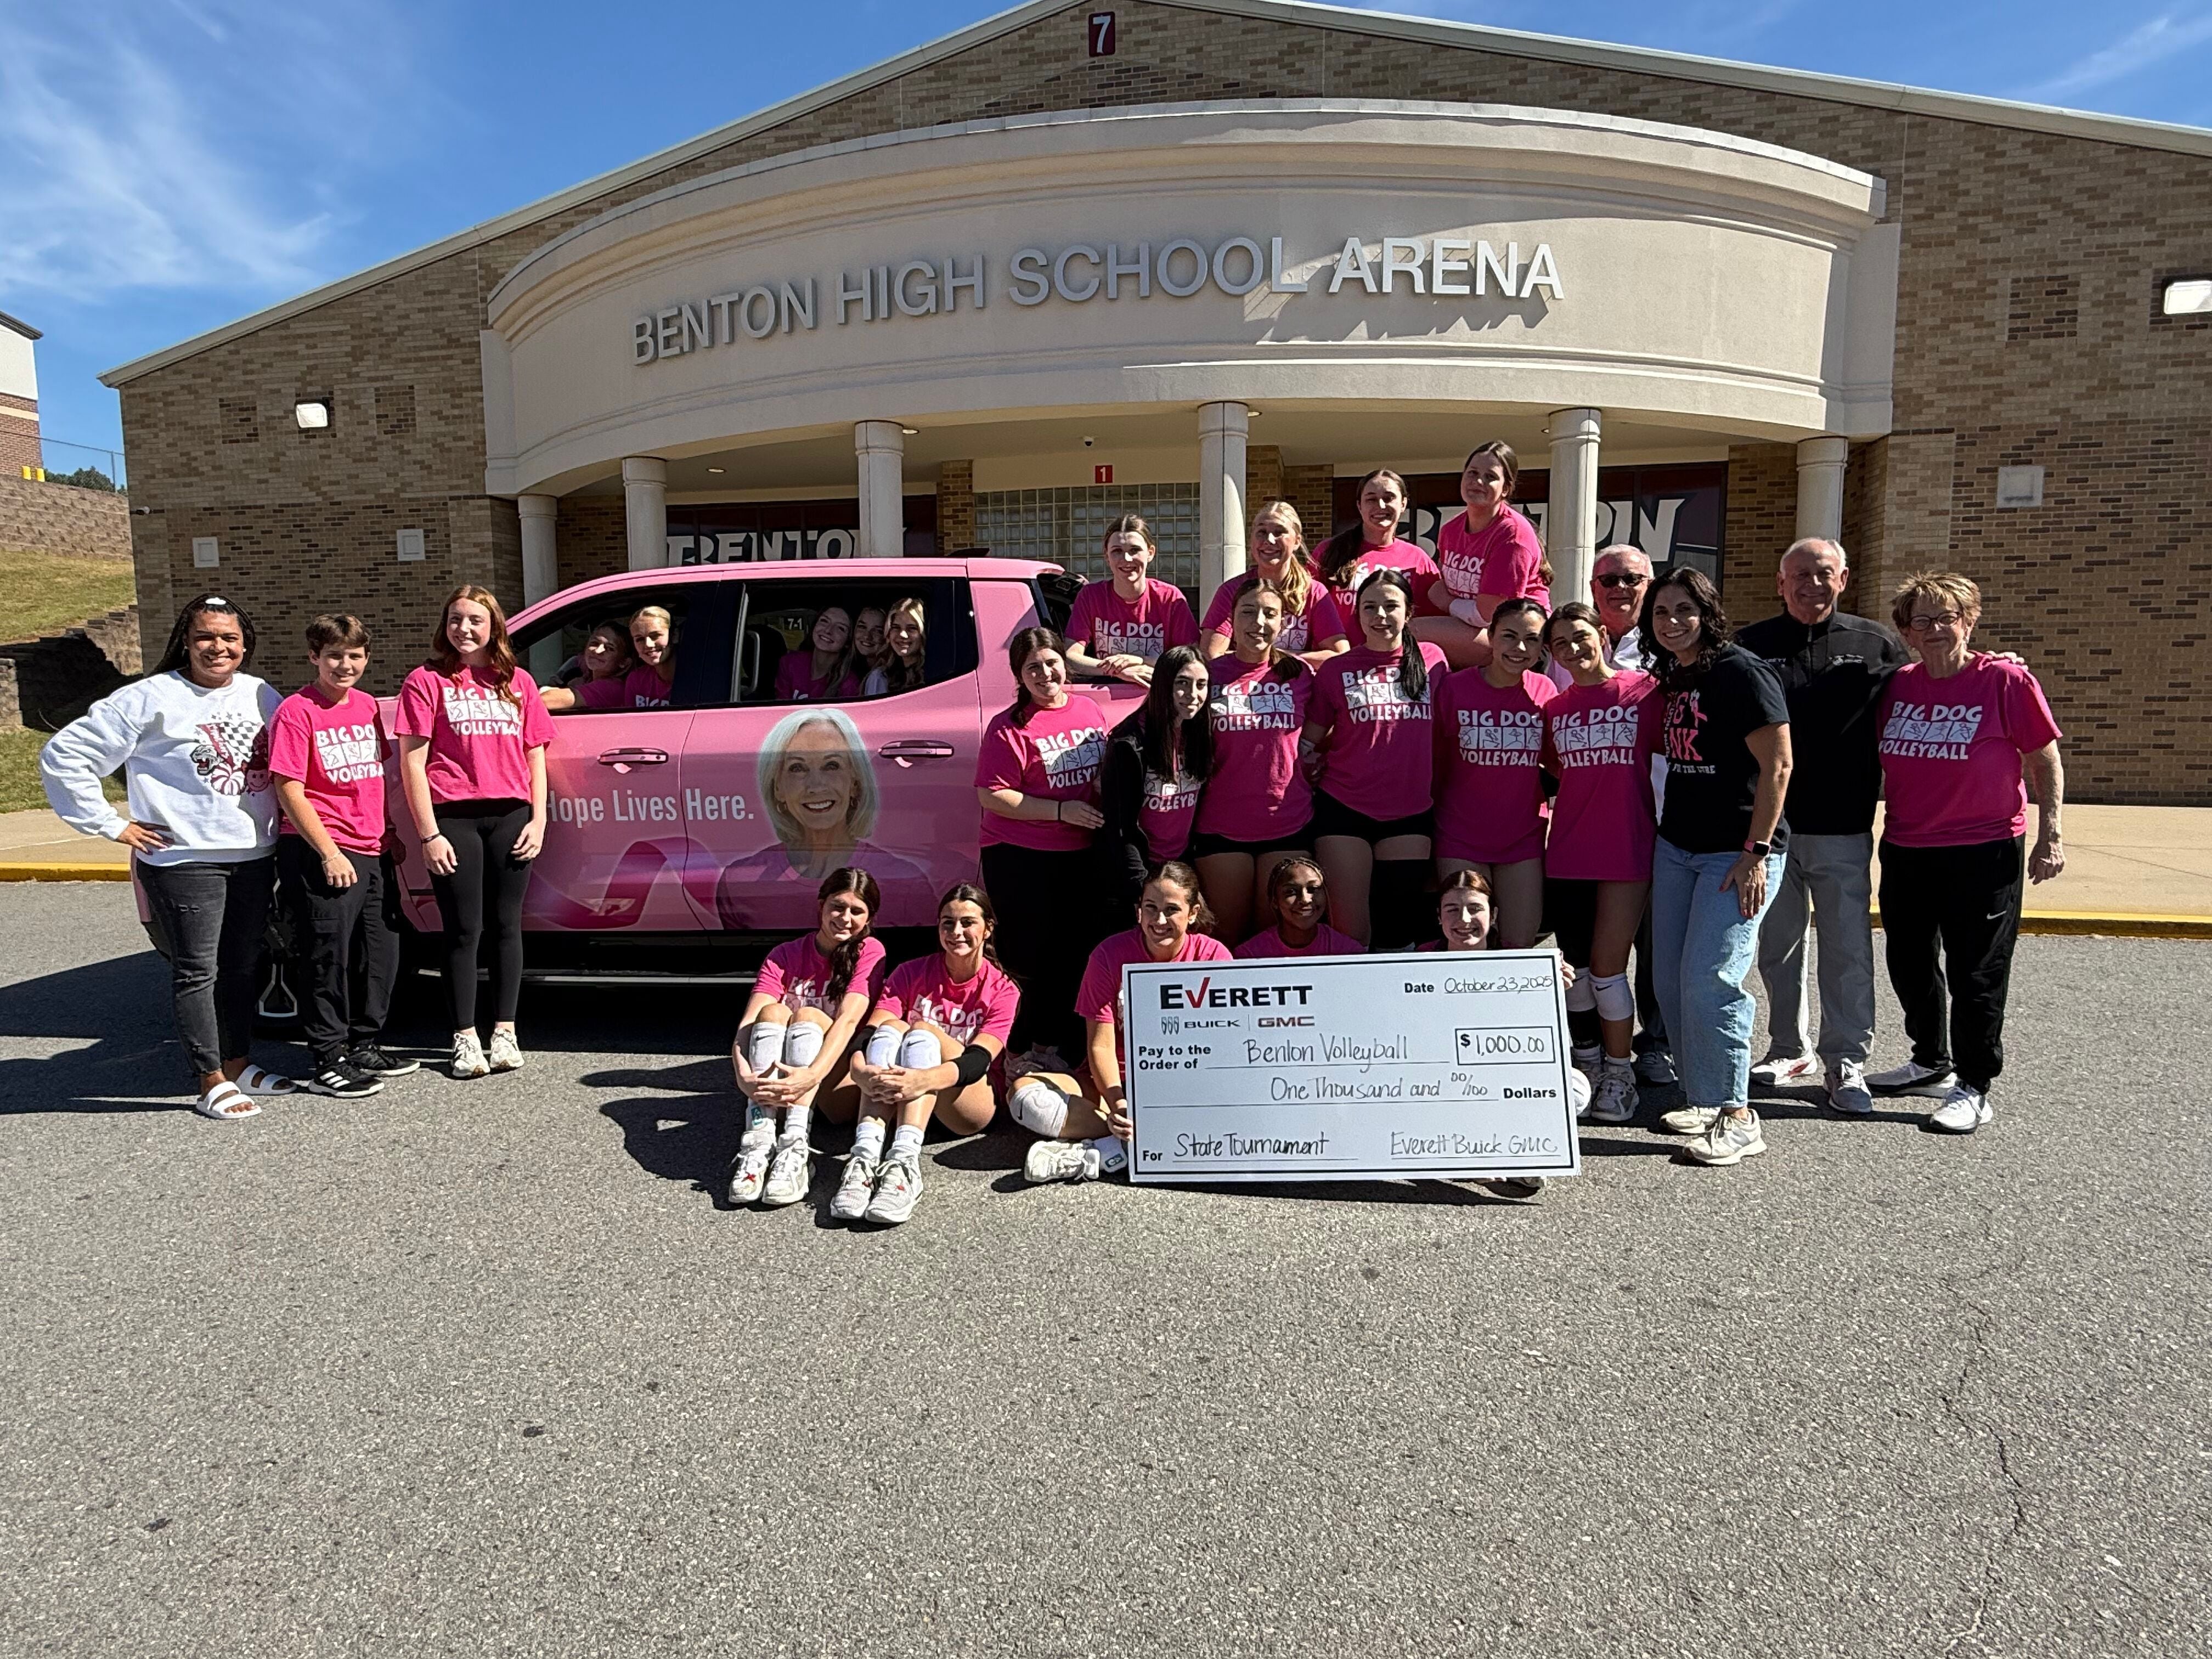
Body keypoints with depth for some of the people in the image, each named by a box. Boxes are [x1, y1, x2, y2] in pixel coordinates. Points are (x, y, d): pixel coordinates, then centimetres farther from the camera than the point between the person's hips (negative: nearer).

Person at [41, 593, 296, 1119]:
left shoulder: (261, 695, 8)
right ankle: (212, 1082, 7)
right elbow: (63, 756, -7)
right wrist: (110, 824, -8)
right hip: (184, 860, -5)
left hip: (254, 857, 5)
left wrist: (279, 826, 11)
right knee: (197, 971, 0)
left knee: (242, 966, 13)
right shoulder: (151, 699, -8)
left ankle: (239, 1065, 26)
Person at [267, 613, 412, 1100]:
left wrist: (388, 835, 18)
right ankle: (328, 1062, 8)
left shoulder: (367, 705, 12)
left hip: (372, 852, 7)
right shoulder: (296, 712, -9)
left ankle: (365, 1047, 27)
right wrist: (329, 853, -17)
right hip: (322, 853, -7)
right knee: (330, 958, -2)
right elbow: (289, 789, -13)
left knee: (383, 953, 13)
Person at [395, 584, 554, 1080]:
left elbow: (535, 756, 13)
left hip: (511, 816, 3)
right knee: (465, 930, 1)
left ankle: (504, 1032, 17)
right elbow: (412, 762, -1)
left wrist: (538, 821, 3)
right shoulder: (427, 682, 3)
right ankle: (466, 1038, 10)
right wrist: (429, 833, -8)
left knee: (506, 925, 7)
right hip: (453, 818, -2)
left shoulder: (518, 682, 13)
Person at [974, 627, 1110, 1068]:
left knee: (1078, 951, 11)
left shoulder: (1089, 710, 8)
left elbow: (1105, 766, 23)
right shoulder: (1010, 727, -9)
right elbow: (992, 795, -14)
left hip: (1083, 855, 6)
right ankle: (1026, 1050, 16)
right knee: (1031, 957, 1)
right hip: (1022, 860, -5)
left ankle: (1059, 1045, 26)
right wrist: (1062, 810, -17)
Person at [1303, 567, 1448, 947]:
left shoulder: (1432, 660, 6)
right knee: (1349, 931, -2)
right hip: (1344, 811, -1)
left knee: (1401, 927, 7)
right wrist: (1314, 767, -5)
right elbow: (1310, 741, 9)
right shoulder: (1336, 670, 2)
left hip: (1411, 813, 2)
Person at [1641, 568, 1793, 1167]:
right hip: (1675, 849, 8)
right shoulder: (1670, 678, 12)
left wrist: (1756, 852, -16)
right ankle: (1704, 1100, 22)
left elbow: (1777, 765, -14)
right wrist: (1665, 830, 16)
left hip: (1737, 852, -8)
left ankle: (1738, 1117, 0)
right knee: (1670, 982, 8)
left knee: (1709, 982, -12)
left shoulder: (1742, 673, -11)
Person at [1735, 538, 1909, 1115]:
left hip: (1843, 830, -1)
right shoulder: (1750, 647, 4)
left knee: (1848, 949, 2)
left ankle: (1846, 1062, 13)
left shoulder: (1876, 645, 5)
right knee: (1778, 947, 12)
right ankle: (1789, 1050, 27)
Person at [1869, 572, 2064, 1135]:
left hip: (1984, 853, -5)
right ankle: (1931, 1064, 35)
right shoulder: (1897, 686, 5)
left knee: (1975, 975, 1)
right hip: (1905, 852, 6)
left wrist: (2050, 834, -8)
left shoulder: (2005, 680, -8)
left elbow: (2045, 760, -4)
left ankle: (1973, 1088, 13)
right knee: (1910, 967, 16)